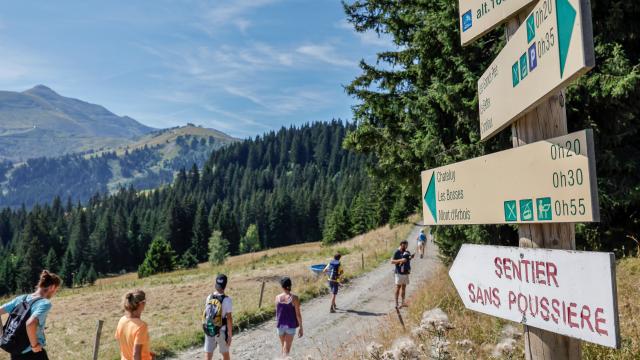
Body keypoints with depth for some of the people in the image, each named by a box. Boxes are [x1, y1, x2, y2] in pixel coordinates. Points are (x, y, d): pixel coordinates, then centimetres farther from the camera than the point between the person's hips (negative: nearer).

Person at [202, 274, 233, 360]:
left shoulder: (209, 298, -5)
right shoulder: (227, 300, -18)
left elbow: (206, 314, 7)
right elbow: (229, 319, -18)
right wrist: (230, 335, -10)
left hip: (209, 331, 3)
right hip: (221, 332, -3)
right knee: (225, 353, 20)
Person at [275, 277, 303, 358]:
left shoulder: (277, 297, -7)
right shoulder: (294, 298, -16)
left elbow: (277, 312, 4)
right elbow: (298, 314, -12)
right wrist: (301, 327, -1)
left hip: (280, 325, 3)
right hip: (291, 326, -3)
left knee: (284, 346, 23)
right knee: (287, 349, 0)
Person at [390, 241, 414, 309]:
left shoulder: (407, 252, 10)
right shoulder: (397, 252, -9)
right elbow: (392, 261, -13)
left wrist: (411, 257, 3)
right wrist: (400, 260, -23)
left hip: (406, 272, 7)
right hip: (399, 272, -7)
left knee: (404, 287, 11)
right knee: (398, 287, -3)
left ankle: (403, 302, 19)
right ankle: (396, 304, 0)